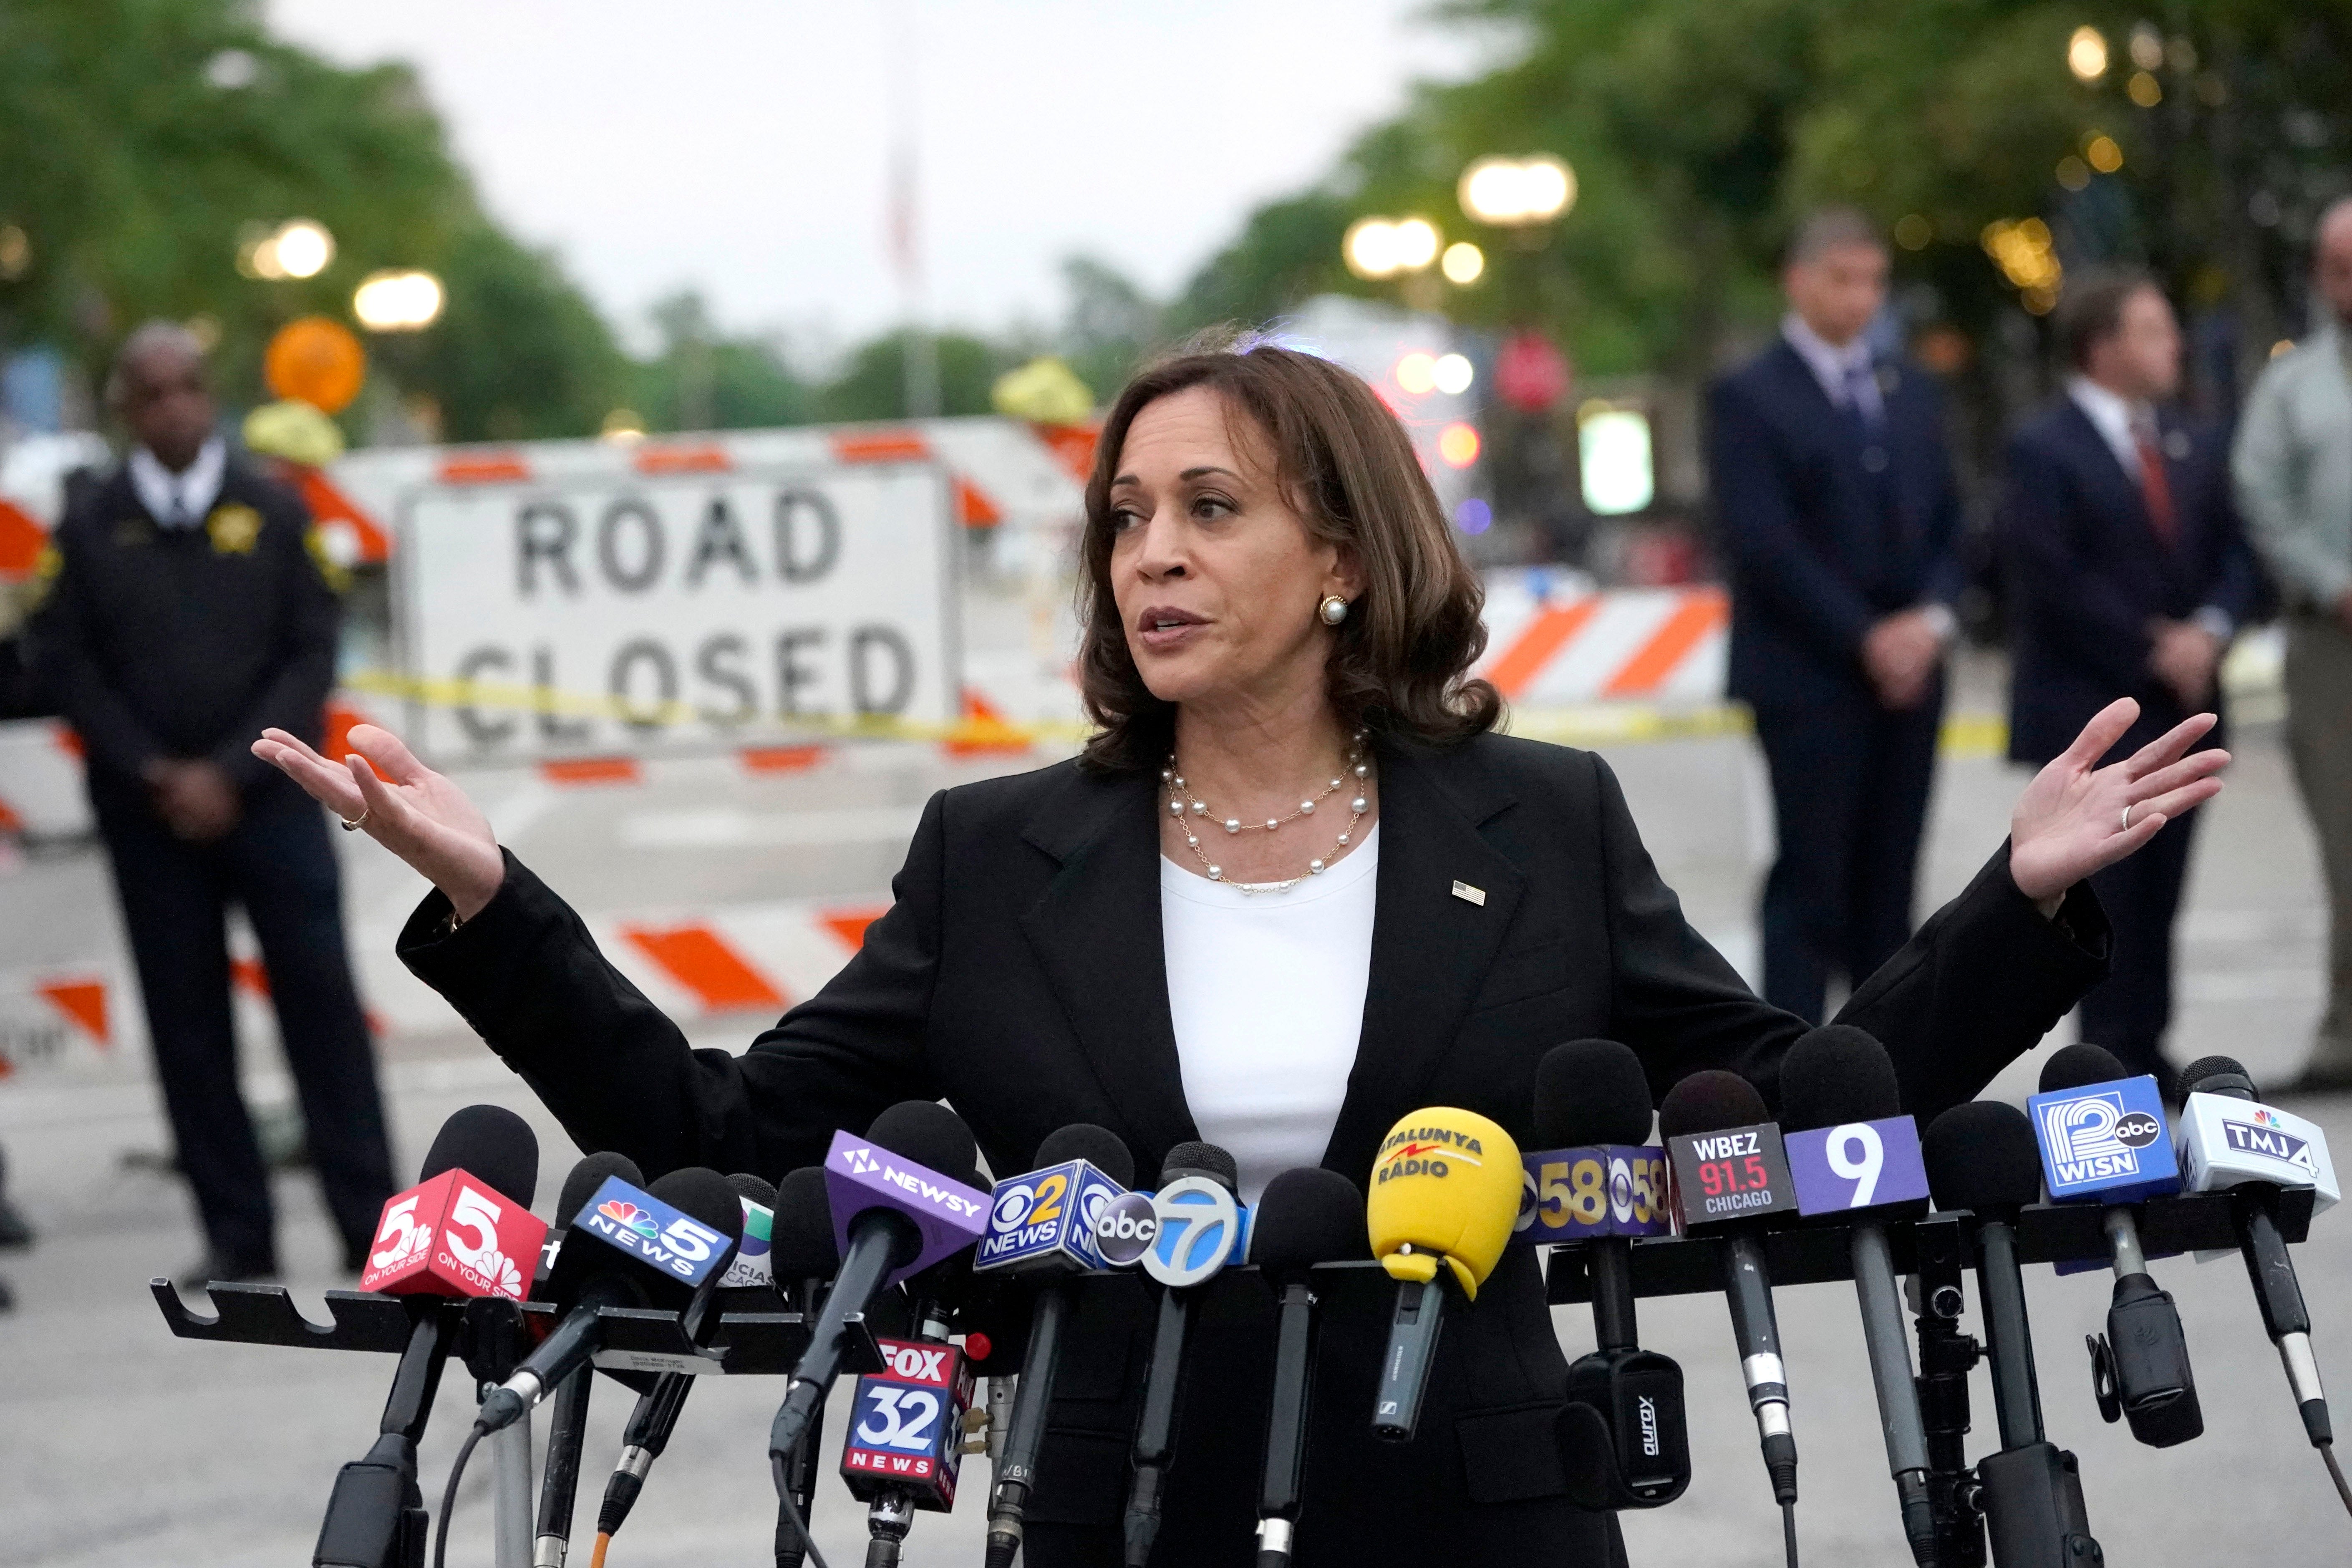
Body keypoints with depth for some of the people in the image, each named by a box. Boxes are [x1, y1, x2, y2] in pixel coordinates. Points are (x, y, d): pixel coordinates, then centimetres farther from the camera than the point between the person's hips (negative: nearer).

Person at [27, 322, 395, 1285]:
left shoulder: (271, 513, 3)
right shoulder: (90, 530, 4)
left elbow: (313, 655, -1)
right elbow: (63, 665, 2)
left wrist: (228, 772, -10)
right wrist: (153, 772, -8)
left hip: (266, 797, -1)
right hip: (148, 810, 1)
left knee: (320, 1001, -5)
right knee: (187, 1024, 2)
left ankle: (370, 1222, -2)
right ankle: (235, 1235, 7)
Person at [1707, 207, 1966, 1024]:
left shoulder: (1911, 393, 17)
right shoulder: (1749, 397, -3)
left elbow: (1946, 522, 16)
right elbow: (1764, 545, -11)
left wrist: (1931, 619, -4)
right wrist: (1866, 638, -13)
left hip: (1907, 672, 6)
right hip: (1809, 680, -6)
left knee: (1888, 888, 6)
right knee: (1811, 886, -7)